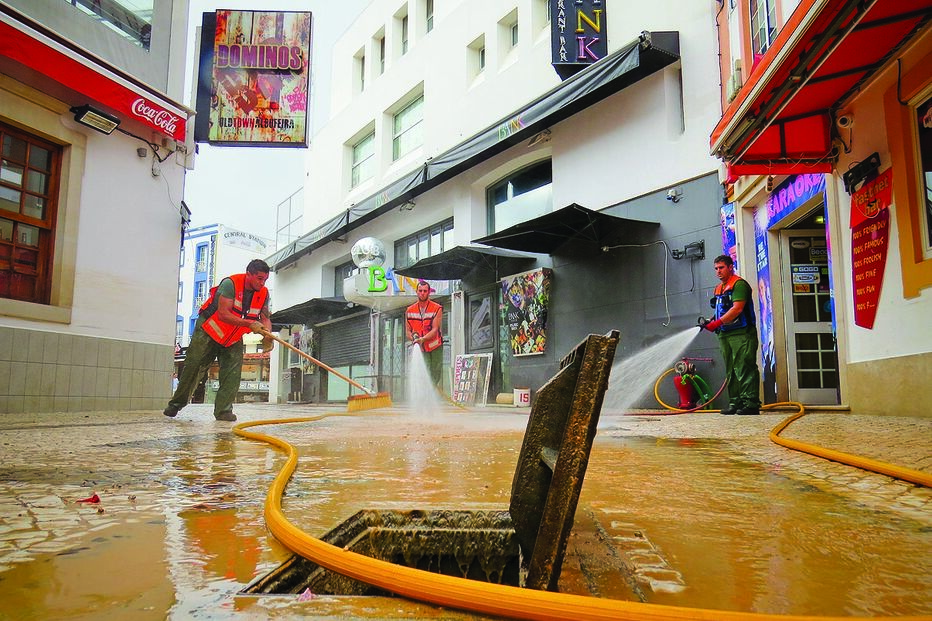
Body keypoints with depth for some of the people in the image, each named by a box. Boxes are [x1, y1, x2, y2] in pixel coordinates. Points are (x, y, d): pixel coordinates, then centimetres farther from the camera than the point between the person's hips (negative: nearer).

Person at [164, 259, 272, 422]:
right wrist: (250, 324, -38)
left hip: (234, 339, 4)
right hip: (208, 332, -4)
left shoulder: (263, 294, -8)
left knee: (232, 373, -9)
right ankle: (176, 403, 21)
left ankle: (223, 410, -3)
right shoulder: (230, 283, -26)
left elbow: (266, 318, -8)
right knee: (193, 368, 3)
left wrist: (267, 334, -30)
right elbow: (223, 314, -32)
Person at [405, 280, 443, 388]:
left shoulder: (437, 309, -6)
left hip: (435, 347, -1)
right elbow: (407, 330, 8)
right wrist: (413, 338, -14)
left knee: (435, 374, 4)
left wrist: (422, 339, -29)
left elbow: (435, 329, -14)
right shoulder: (410, 310, 4)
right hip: (420, 348, 1)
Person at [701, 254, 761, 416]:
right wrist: (711, 322, 6)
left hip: (741, 334, -9)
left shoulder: (739, 284, -6)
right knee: (731, 371, 9)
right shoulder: (719, 289, 21)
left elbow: (737, 308, -17)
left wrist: (717, 323, -20)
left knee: (745, 369, -10)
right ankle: (735, 402, 13)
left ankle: (751, 403, -9)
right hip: (725, 335, 9)